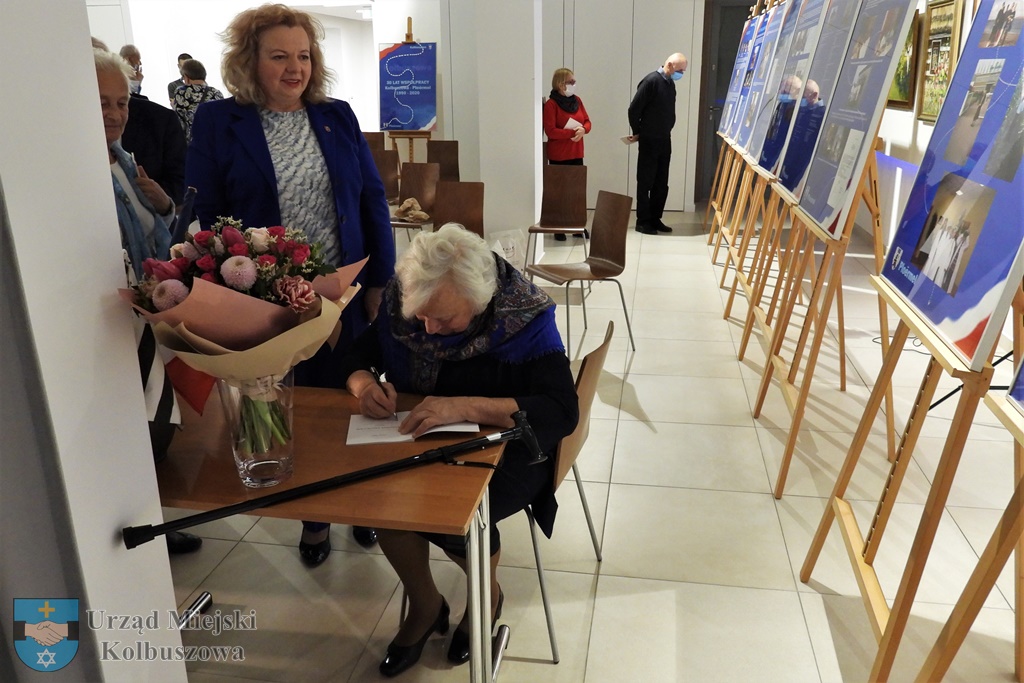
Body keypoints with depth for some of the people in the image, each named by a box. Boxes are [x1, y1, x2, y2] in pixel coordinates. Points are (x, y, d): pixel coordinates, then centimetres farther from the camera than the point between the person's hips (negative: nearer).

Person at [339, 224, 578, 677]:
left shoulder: (524, 317, -23)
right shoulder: (400, 302, -11)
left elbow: (563, 413, -30)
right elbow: (357, 355, 3)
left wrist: (465, 406, -42)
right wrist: (363, 383, -23)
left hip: (507, 447, -4)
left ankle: (488, 596, 8)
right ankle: (424, 606, 5)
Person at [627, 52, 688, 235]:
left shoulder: (670, 83, 10)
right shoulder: (651, 81, -14)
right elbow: (634, 109, -15)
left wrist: (667, 131, 12)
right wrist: (637, 133, -5)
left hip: (665, 140, 8)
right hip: (649, 140, -8)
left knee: (661, 183, 10)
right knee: (645, 182, 0)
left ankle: (655, 219, 18)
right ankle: (642, 221, 6)